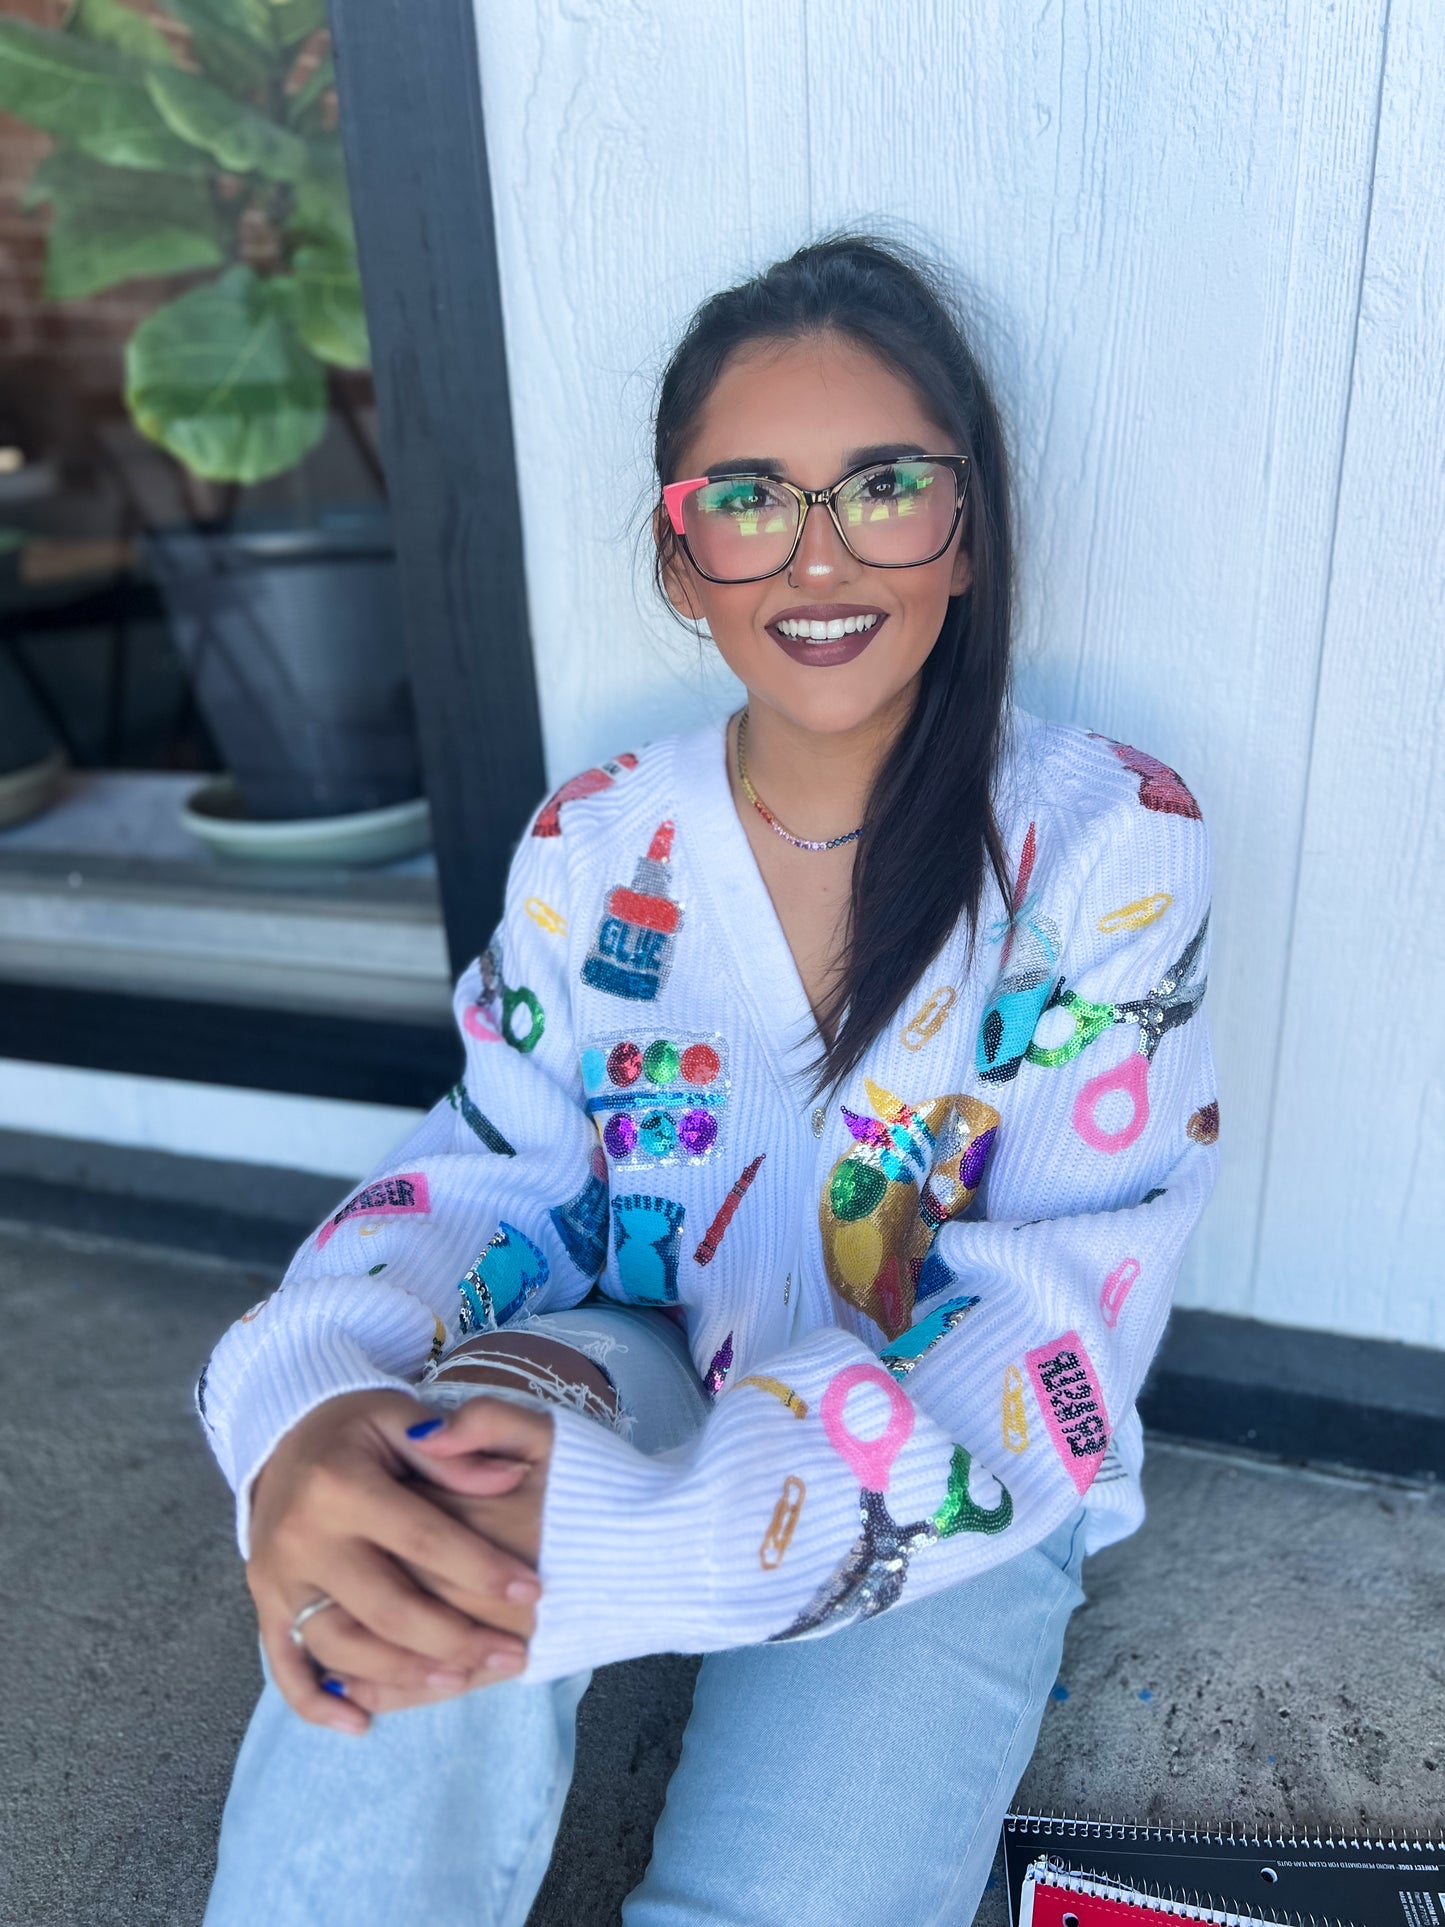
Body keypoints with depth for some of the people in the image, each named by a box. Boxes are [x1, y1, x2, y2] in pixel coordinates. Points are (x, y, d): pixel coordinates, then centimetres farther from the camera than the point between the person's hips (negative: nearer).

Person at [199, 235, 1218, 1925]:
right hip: (625, 1391, 2)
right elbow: (499, 1171, -2)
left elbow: (1064, 1305, -18)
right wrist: (302, 1414, -25)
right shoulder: (593, 846, -1)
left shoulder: (1109, 847, -11)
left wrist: (654, 1538, -32)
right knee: (419, 1569, -30)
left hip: (947, 1487, 0)